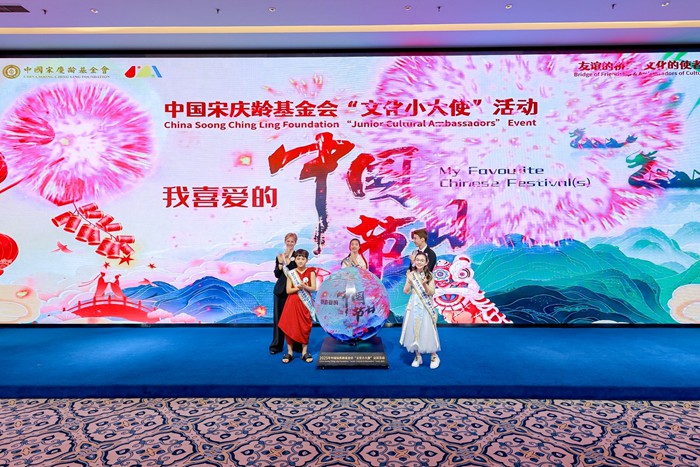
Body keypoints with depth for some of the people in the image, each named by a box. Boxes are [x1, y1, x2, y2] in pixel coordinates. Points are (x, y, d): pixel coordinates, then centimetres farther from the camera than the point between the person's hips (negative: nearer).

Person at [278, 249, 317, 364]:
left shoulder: (310, 272, 1)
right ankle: (289, 352, 9)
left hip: (305, 303, -1)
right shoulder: (291, 273, 4)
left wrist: (305, 287, -23)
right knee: (289, 327, -2)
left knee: (305, 327, 1)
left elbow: (313, 288, -4)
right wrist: (298, 287, -17)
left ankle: (304, 352, 12)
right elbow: (288, 290, -2)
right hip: (292, 303, 1)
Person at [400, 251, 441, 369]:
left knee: (427, 330, -2)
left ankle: (434, 356, 14)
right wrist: (409, 281, -18)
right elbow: (406, 291, -2)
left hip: (426, 306, -2)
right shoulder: (411, 274, 1)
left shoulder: (429, 275, -3)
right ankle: (417, 356, 20)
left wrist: (425, 284, -23)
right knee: (414, 330, 6)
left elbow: (431, 292, -6)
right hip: (414, 306, 2)